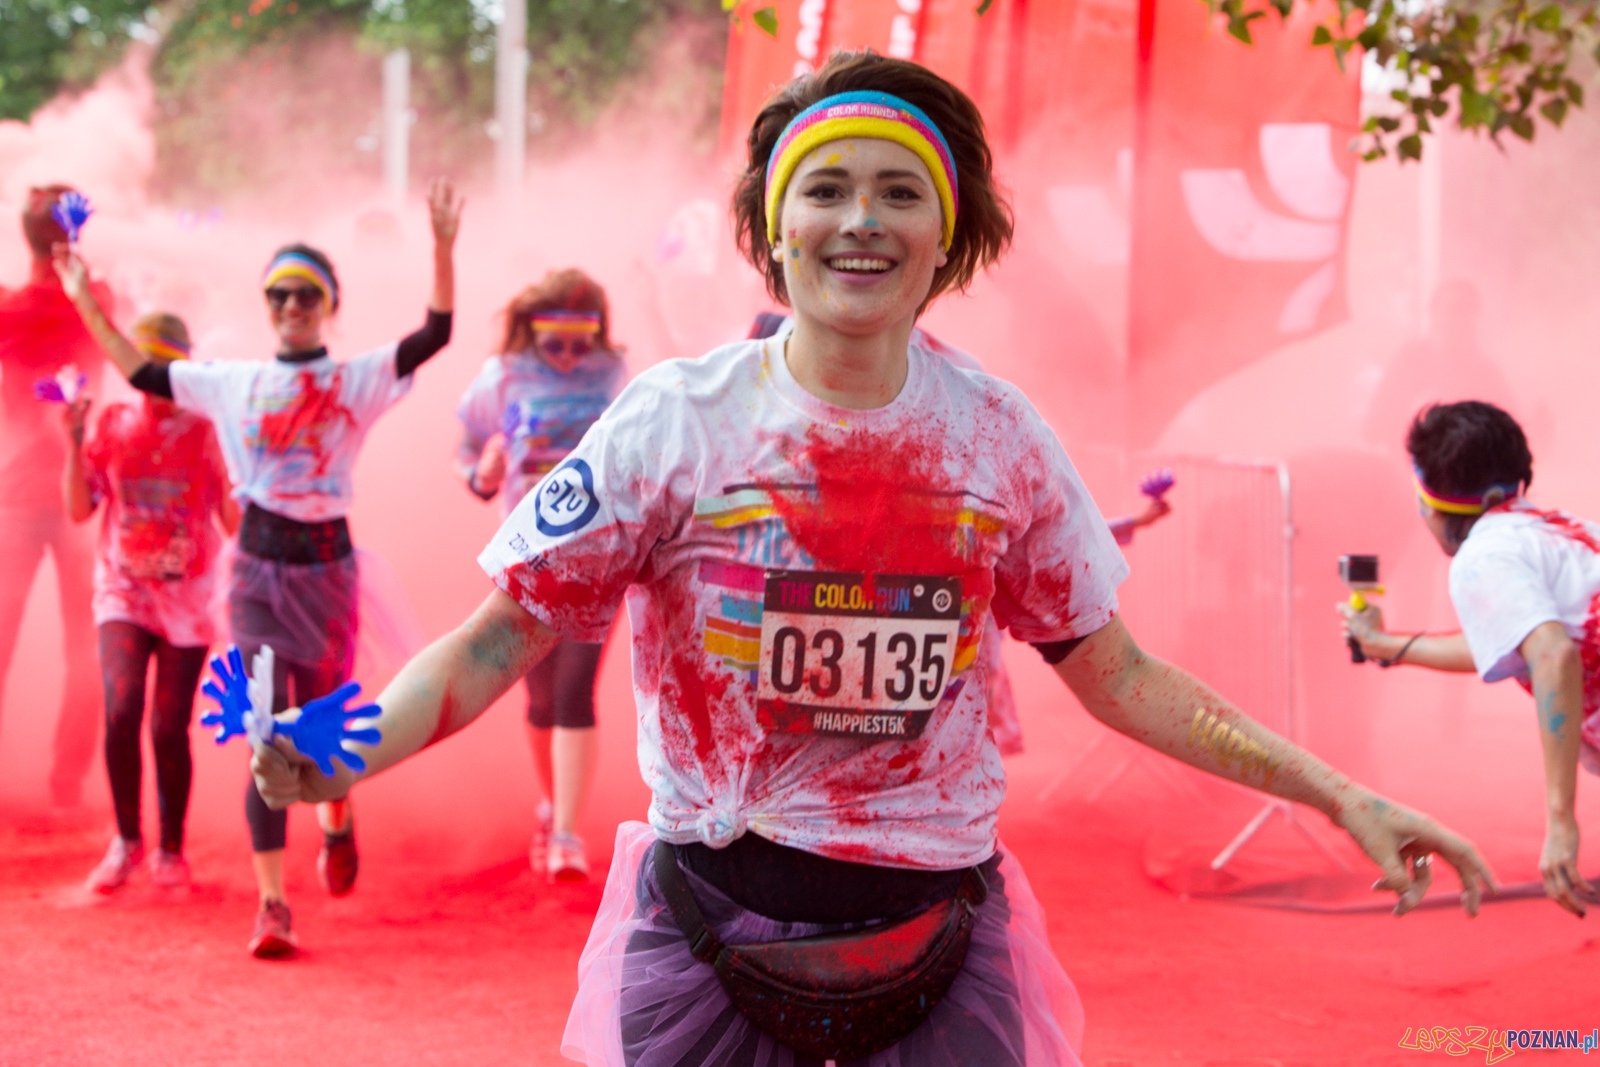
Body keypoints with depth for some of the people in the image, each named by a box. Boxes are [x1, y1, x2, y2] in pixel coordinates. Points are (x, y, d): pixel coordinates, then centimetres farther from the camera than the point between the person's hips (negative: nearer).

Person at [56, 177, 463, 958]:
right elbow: (141, 372, 14)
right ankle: (271, 904, -8)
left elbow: (435, 335, -12)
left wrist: (443, 246, -24)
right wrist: (86, 301, 11)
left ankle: (337, 824, 43)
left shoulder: (358, 380, 0)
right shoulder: (234, 383, 9)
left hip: (324, 563, -1)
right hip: (257, 564, 1)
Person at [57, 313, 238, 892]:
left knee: (169, 728, 0)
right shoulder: (113, 424, 3)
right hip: (122, 589, 1)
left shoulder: (206, 431, -3)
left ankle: (171, 849, 19)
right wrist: (74, 441, -9)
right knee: (121, 712, -18)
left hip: (186, 595, -1)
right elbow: (79, 509, 1)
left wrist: (227, 454, -16)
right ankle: (126, 839, 1)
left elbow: (235, 522, -4)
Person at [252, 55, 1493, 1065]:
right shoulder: (677, 423, -7)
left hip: (939, 942, 2)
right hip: (711, 932, -2)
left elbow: (1118, 676, 9)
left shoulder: (999, 436, 0)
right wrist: (353, 746, -27)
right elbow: (499, 637, -7)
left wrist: (1340, 797, 4)